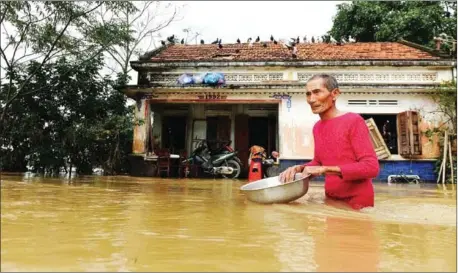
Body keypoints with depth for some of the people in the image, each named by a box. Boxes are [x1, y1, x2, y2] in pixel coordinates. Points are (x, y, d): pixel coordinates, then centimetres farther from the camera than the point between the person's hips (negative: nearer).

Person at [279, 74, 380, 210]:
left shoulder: (354, 121, -14)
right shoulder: (317, 127, 5)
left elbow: (371, 167, -20)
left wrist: (325, 169, -25)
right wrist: (299, 168, -6)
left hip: (357, 202, -6)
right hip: (331, 199, 6)